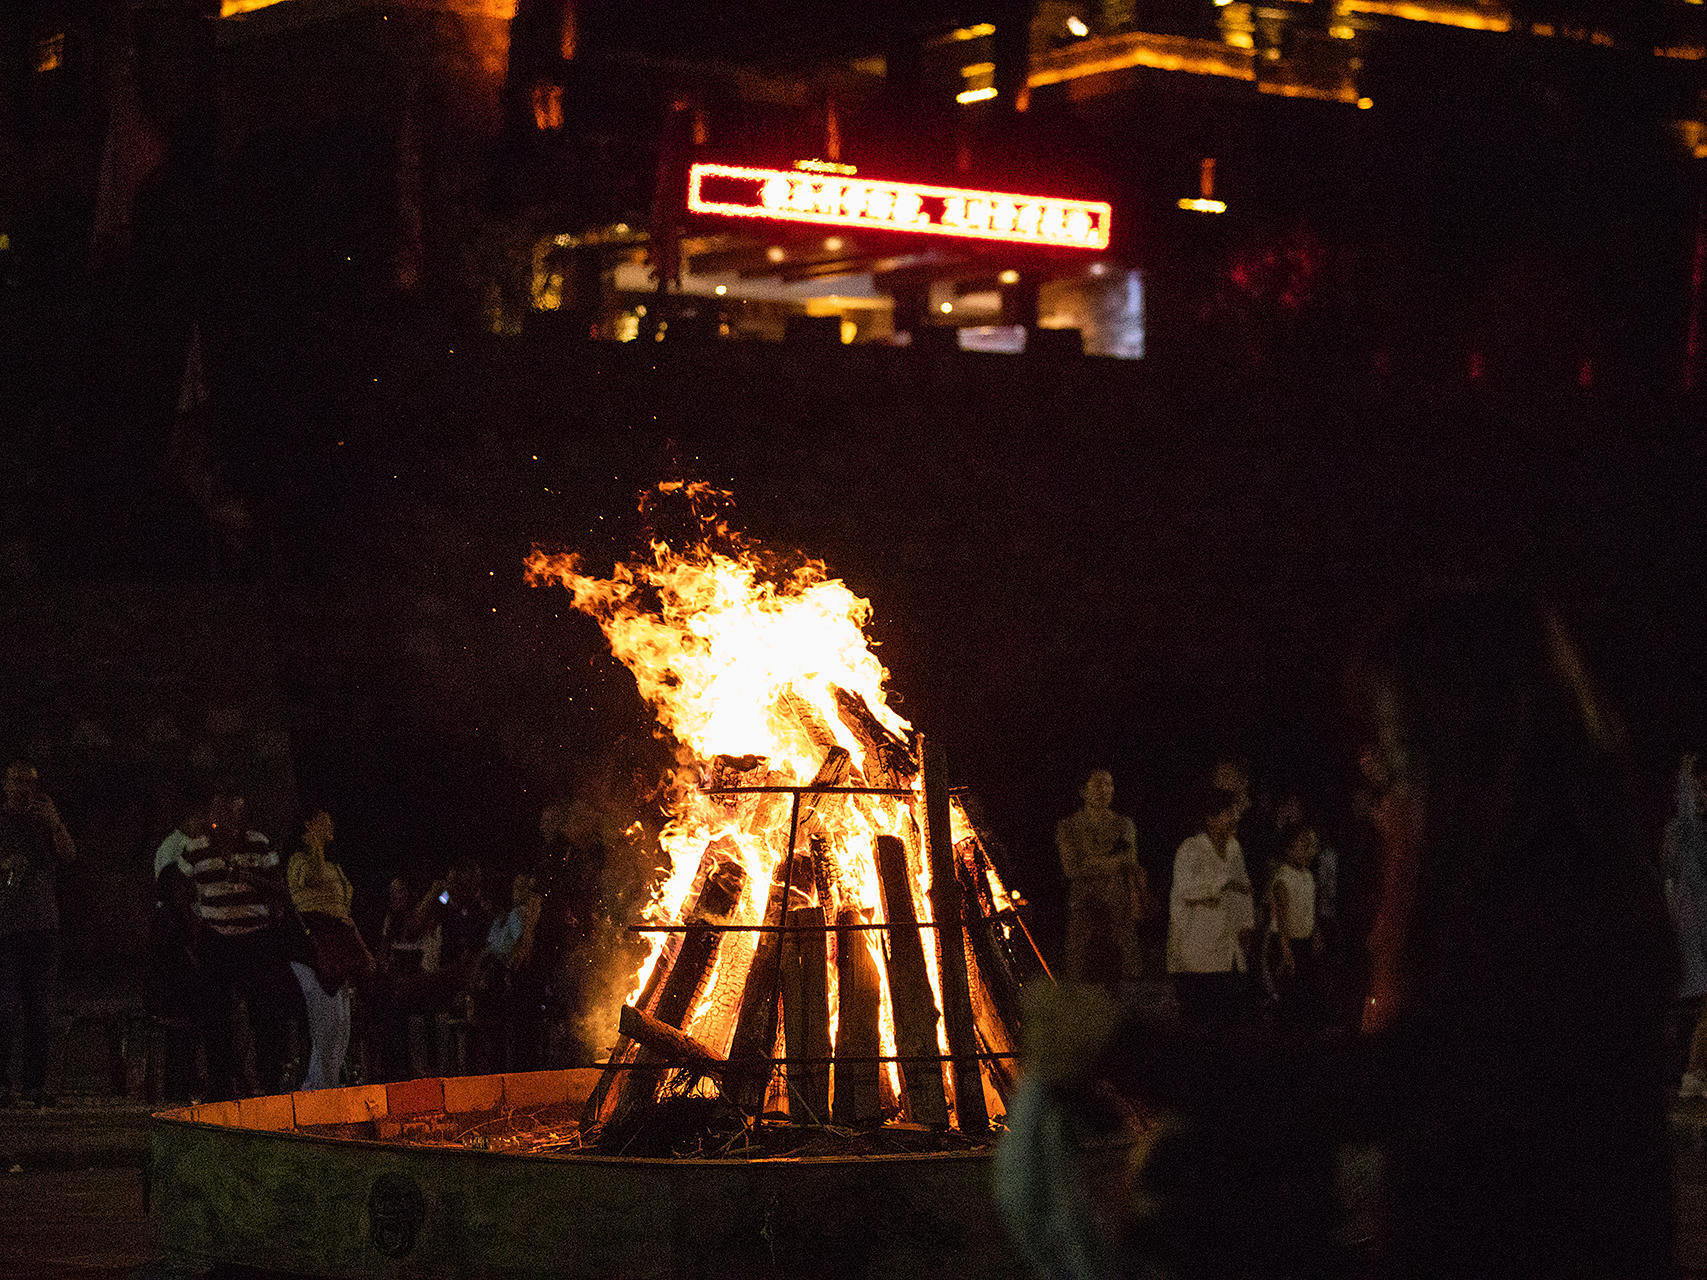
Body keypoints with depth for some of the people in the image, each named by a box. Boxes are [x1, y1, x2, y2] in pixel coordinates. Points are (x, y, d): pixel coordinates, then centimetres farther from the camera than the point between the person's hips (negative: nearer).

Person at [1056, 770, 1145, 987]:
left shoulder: (1124, 826, 13)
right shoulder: (1069, 827, 7)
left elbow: (1132, 869, 10)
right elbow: (1071, 867, -3)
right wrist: (1110, 862, -7)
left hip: (1120, 905, 2)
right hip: (1085, 904, -1)